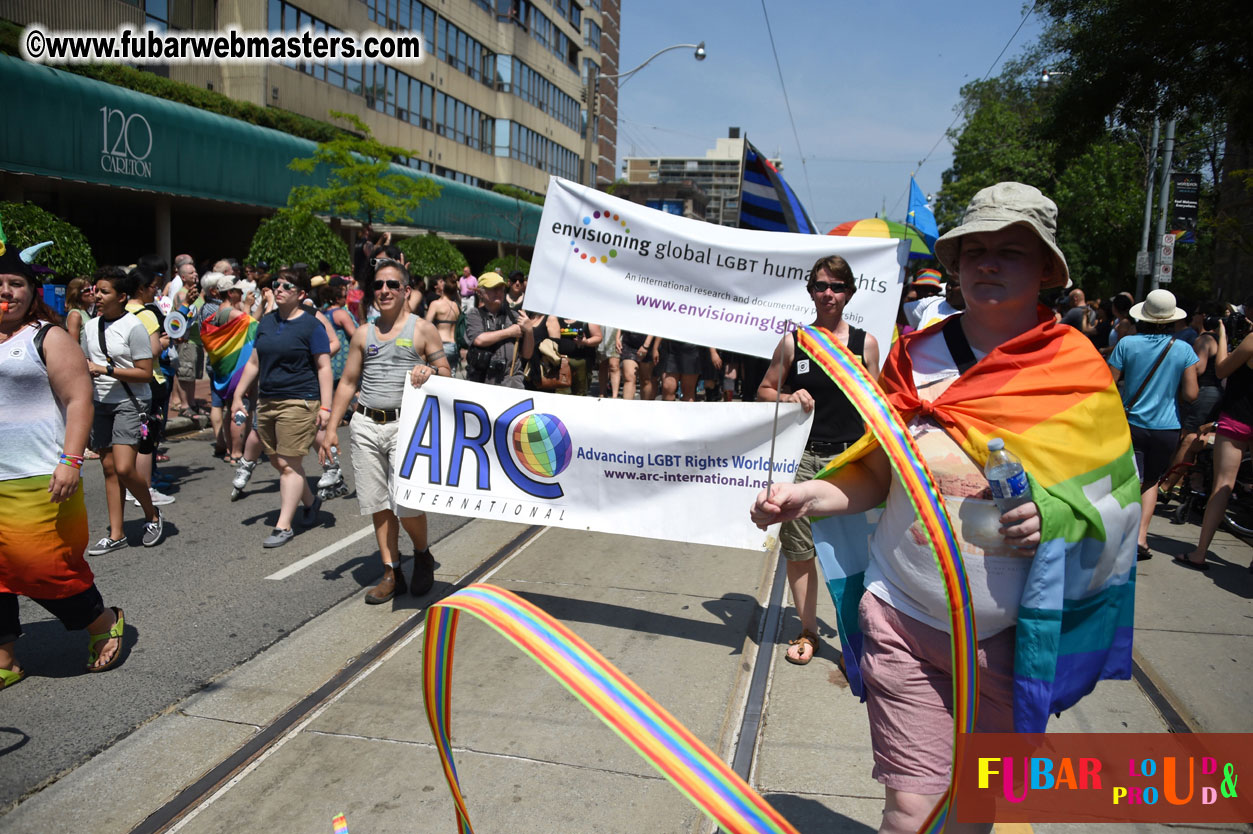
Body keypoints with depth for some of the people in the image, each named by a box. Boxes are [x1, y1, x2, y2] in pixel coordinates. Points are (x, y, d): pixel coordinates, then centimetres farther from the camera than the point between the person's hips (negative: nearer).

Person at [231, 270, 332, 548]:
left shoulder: (311, 325, -6)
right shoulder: (266, 322, 13)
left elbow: (323, 367, -8)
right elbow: (254, 362, 19)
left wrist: (325, 406, -15)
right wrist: (238, 395, 14)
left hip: (298, 402, -7)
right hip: (266, 402, 7)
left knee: (289, 464, -5)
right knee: (278, 462, 12)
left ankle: (284, 526, 2)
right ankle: (311, 502, 33)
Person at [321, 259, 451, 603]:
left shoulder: (423, 330, 4)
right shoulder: (363, 334, 14)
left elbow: (446, 374, 4)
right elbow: (348, 383, 15)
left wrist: (429, 371, -19)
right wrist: (331, 427, 9)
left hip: (405, 424, -4)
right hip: (366, 424, 4)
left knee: (406, 503, -12)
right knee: (379, 505, 6)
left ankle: (423, 555, 16)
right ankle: (392, 573, 17)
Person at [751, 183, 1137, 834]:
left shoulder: (1078, 370, -3)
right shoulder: (915, 355, 1)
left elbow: (1115, 503, 2)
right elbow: (880, 477, 5)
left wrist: (1054, 516, -19)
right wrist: (808, 497, -12)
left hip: (1008, 635, 1)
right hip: (901, 618, 0)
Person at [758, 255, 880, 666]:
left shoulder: (866, 343, 5)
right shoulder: (793, 342, 4)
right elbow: (764, 391, 11)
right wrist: (788, 397, -10)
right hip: (802, 456, 1)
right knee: (798, 548, 7)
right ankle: (808, 632, 24)